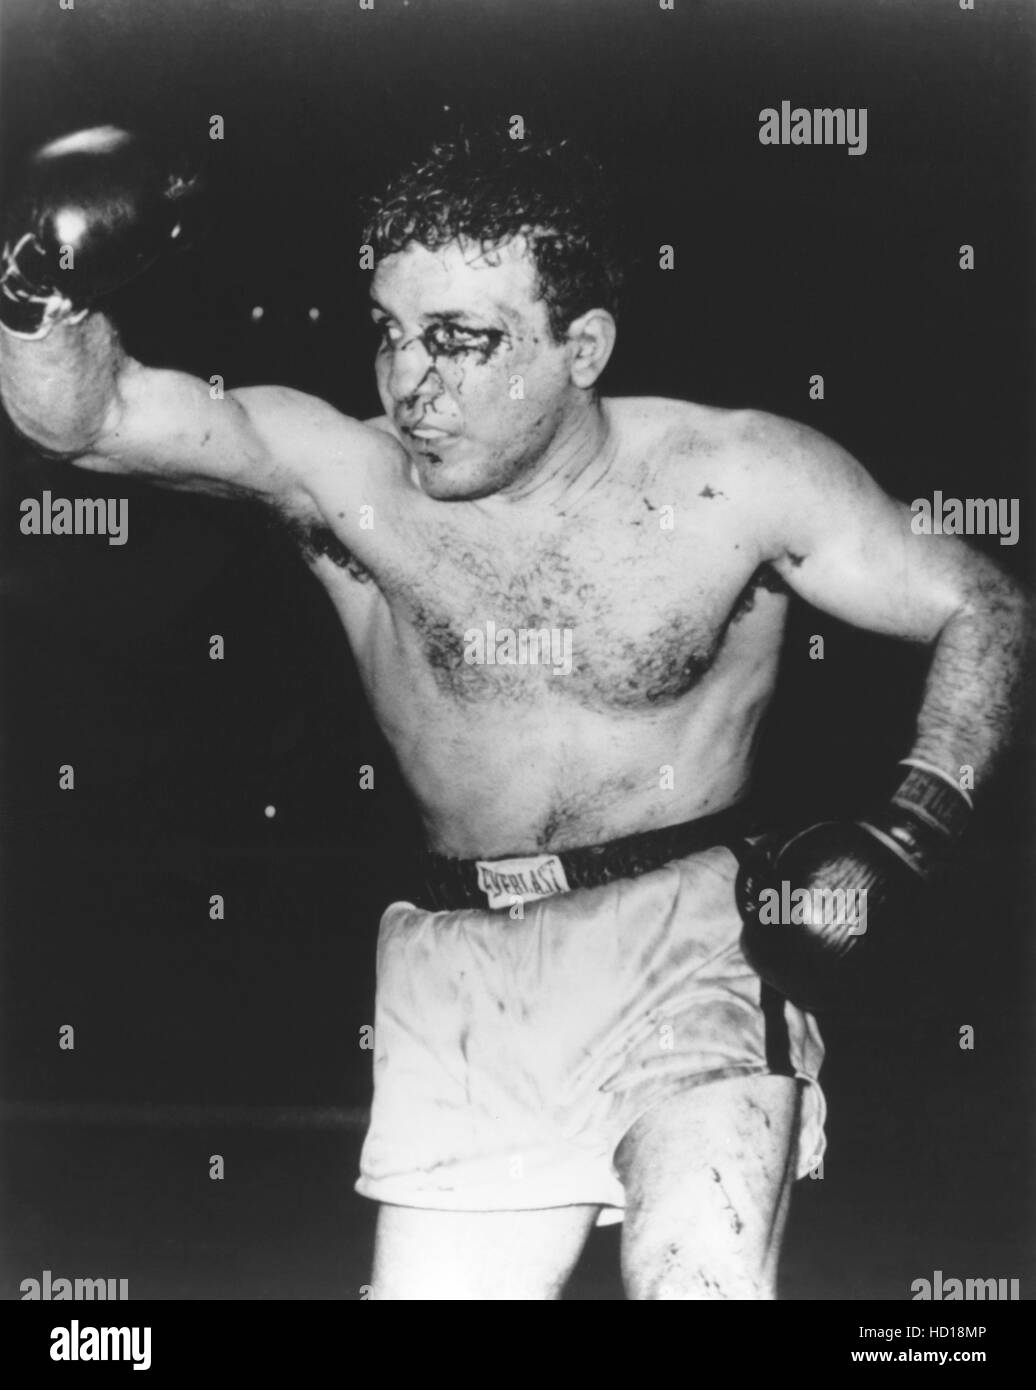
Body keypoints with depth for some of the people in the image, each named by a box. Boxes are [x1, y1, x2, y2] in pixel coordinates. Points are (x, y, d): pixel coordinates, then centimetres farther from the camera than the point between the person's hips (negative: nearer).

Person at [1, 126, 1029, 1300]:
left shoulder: (736, 480, -5)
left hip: (687, 929, -2)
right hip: (459, 959, 3)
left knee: (698, 1274, -23)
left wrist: (907, 837, -9)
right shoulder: (344, 476, -2)